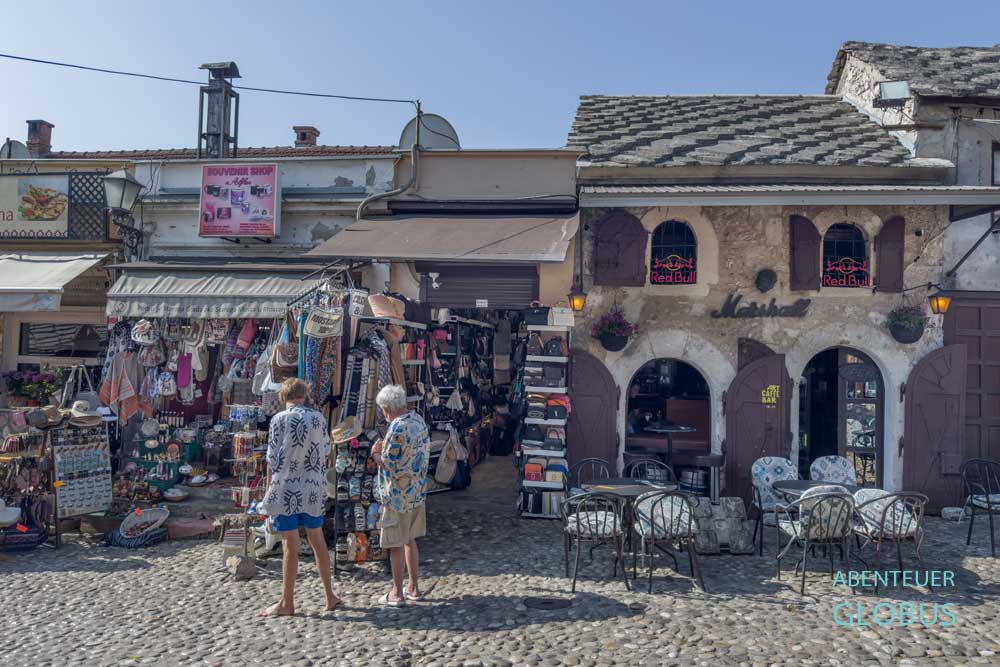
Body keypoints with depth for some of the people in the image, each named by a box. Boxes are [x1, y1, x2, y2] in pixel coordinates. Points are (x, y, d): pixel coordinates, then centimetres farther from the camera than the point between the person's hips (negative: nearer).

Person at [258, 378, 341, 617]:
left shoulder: (280, 419, -9)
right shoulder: (318, 418, 2)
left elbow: (272, 458, -8)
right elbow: (325, 452, 7)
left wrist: (269, 490, 2)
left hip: (286, 489, -4)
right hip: (313, 489, 4)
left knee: (290, 546, 2)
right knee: (318, 541, 14)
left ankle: (286, 603, 12)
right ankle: (330, 596, 22)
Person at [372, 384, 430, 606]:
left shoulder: (397, 428, -22)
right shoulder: (419, 420, 3)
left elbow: (389, 464, -22)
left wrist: (376, 453, -2)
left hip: (398, 495, -8)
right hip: (417, 492, 8)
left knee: (396, 545, 5)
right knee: (410, 540, 19)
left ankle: (397, 593, 16)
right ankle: (414, 588, 27)